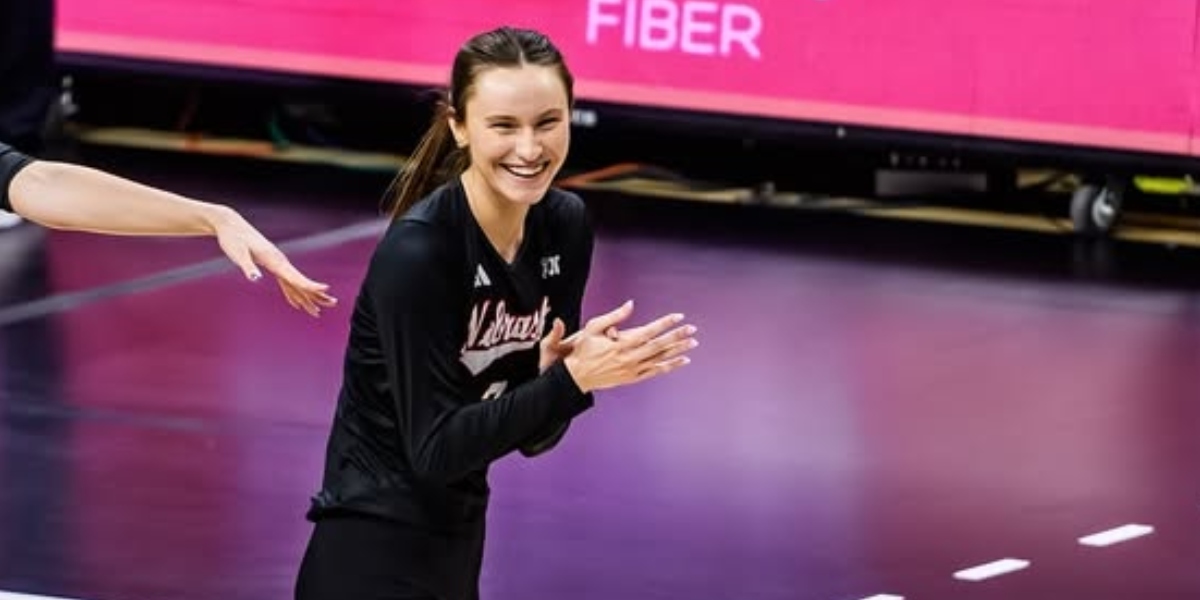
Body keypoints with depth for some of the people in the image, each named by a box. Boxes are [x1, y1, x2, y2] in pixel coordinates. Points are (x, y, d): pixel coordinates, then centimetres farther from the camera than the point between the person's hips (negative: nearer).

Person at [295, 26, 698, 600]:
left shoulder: (566, 228, -1)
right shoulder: (417, 251, -21)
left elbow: (534, 438, 4)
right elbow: (435, 448, -23)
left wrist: (553, 372, -17)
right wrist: (573, 380, -29)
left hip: (457, 549, 7)